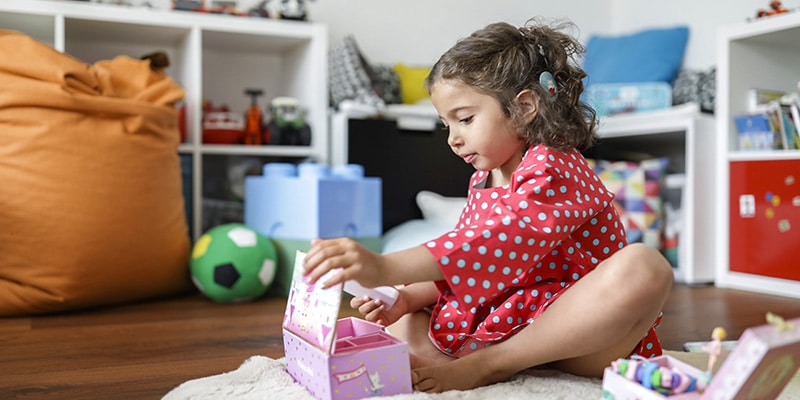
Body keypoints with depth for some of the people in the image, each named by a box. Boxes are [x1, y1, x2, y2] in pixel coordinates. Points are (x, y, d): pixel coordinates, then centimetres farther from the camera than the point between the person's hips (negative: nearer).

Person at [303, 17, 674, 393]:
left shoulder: (552, 167, -17)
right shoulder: (481, 182, 11)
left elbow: (505, 239, -36)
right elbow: (461, 265, 10)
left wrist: (385, 268, -47)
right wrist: (408, 298, -11)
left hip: (584, 336, -7)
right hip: (500, 326, 7)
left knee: (644, 266, -36)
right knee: (401, 324, 3)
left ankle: (489, 363, -26)